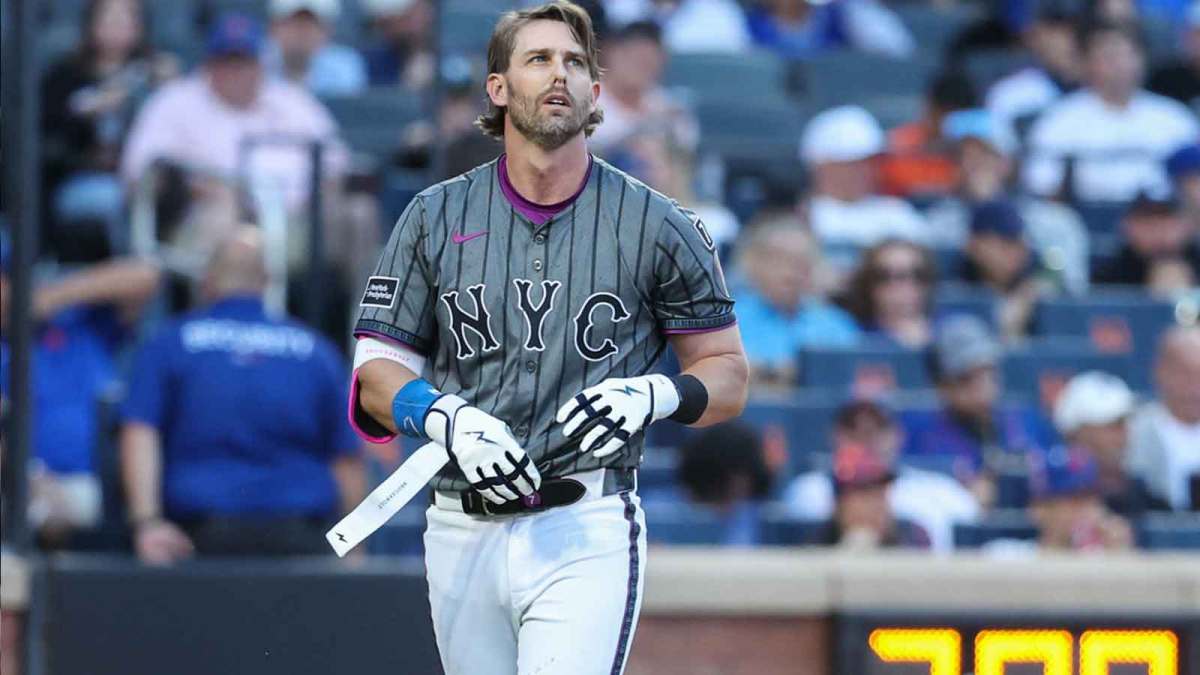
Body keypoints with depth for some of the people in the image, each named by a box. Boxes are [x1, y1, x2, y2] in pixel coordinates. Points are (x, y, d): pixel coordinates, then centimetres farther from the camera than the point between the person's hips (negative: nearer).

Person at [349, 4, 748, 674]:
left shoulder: (658, 227, 3)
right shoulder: (434, 217, 9)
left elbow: (728, 375, 8)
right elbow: (376, 375, 7)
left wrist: (653, 395, -14)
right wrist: (450, 419, -14)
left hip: (588, 532, -3)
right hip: (463, 535, 3)